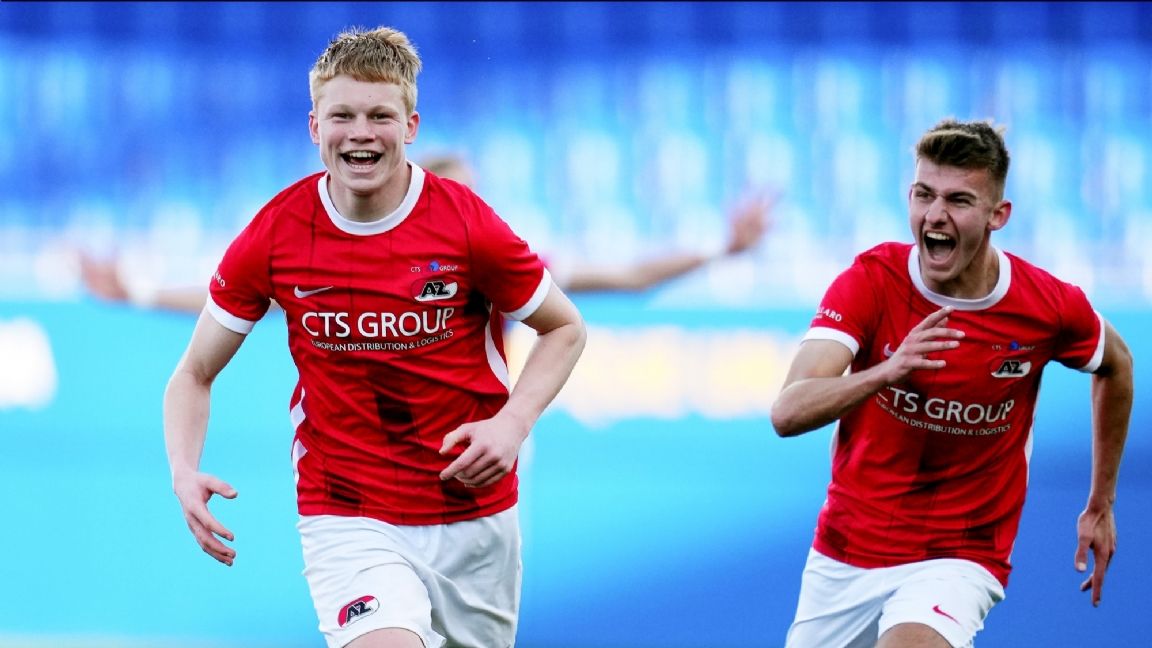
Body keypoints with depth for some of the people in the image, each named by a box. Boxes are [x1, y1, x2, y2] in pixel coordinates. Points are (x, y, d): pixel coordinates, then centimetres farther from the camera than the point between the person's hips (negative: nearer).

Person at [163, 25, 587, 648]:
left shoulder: (467, 224, -9)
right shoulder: (273, 236, -7)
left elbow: (565, 328, 6)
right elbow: (193, 374, 4)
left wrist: (512, 423, -11)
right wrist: (185, 473, -15)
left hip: (475, 517, 2)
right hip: (345, 520, -2)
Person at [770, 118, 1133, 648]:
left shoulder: (1050, 306, -12)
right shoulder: (870, 281, -14)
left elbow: (1115, 366, 13)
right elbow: (787, 414, -27)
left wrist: (1101, 505, 18)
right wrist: (886, 372, -44)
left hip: (959, 558, -3)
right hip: (844, 557, 3)